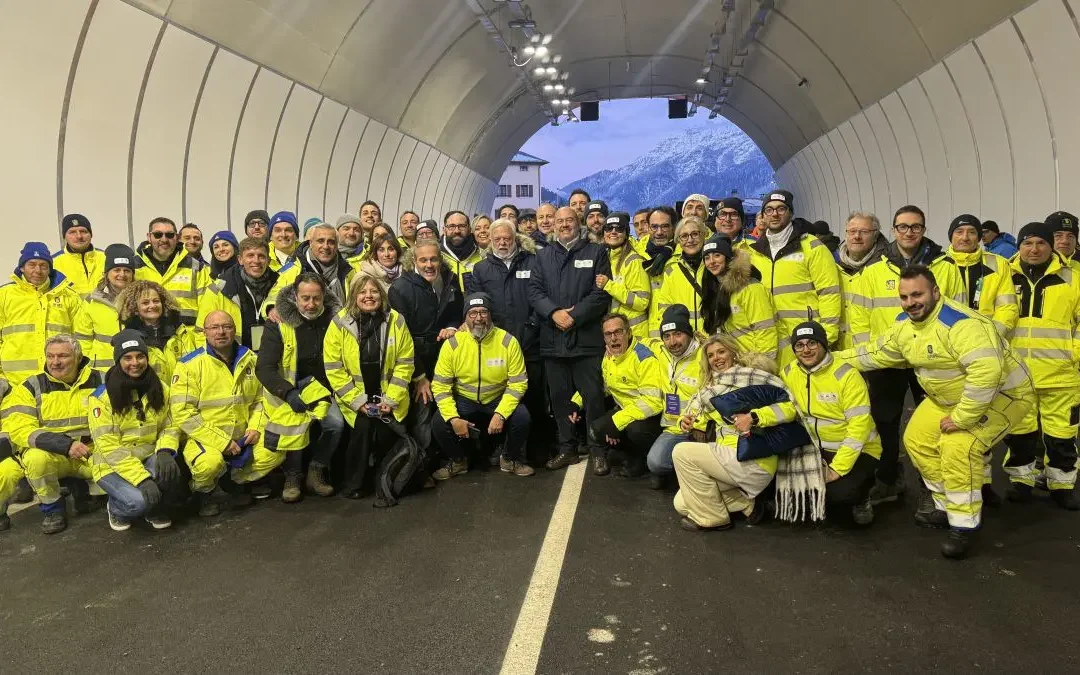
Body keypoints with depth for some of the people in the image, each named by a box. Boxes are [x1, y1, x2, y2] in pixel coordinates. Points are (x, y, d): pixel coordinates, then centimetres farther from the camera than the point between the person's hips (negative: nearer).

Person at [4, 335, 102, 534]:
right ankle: (52, 508, -6)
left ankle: (80, 485, 10)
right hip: (50, 454, -1)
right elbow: (19, 429, -14)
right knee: (36, 458, -34)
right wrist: (65, 445, -27)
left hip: (92, 454, 1)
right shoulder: (31, 387, -2)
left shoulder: (99, 381, 0)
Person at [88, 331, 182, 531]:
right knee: (139, 502, -30)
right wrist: (142, 478, -26)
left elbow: (170, 426, 4)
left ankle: (157, 510, 2)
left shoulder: (160, 390, 3)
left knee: (170, 472, -31)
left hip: (149, 459, 3)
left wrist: (165, 451, -21)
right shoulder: (102, 396, -12)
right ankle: (117, 509, 8)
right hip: (112, 466, -3)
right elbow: (108, 446, -17)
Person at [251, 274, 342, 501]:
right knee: (296, 424, -28)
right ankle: (293, 476, -3)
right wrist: (289, 393, -28)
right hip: (287, 390, -2)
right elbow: (264, 367, -14)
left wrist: (330, 389, -8)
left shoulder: (334, 319, -4)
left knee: (336, 423, -23)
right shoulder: (279, 323, -10)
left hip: (321, 388, 2)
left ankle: (317, 471, 1)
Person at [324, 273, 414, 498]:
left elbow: (405, 364, -2)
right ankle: (354, 483, -2)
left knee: (385, 434, -16)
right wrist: (357, 401, -14)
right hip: (355, 398, -1)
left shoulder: (396, 321, -5)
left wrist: (391, 399, -9)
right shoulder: (340, 323, -9)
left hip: (388, 397, 1)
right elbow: (334, 369, -8)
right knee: (363, 426, -22)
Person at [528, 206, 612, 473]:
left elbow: (601, 293, -4)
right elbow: (534, 291, 5)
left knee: (593, 396, -3)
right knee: (559, 397, 8)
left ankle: (598, 451, 7)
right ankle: (567, 448, 20)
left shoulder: (596, 253, 6)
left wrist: (574, 316, -13)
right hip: (553, 339, 3)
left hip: (587, 338, -3)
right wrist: (554, 313, -12)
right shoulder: (543, 256, 15)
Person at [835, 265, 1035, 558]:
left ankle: (964, 526, -11)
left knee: (958, 446, -26)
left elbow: (986, 373, -44)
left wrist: (961, 418, -36)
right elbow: (877, 353, 13)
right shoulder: (904, 324, -4)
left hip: (1002, 394, -9)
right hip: (951, 397, 10)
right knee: (917, 439, 7)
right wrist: (833, 358, 10)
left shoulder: (961, 323, -34)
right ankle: (946, 503, 25)